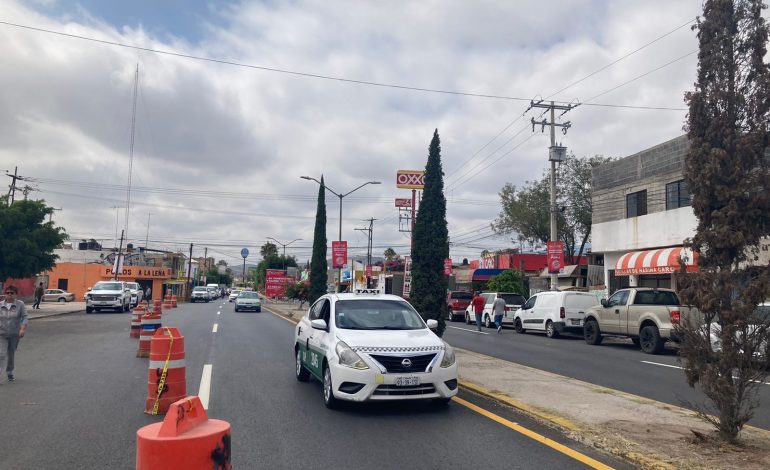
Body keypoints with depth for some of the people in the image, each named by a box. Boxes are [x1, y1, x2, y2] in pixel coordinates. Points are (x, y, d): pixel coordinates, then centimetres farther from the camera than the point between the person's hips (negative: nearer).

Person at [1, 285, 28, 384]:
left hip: (15, 334, 0)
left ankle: (10, 373, 28)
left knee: (11, 354, 11)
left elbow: (24, 317, -10)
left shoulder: (20, 304, -4)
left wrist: (23, 328, -23)